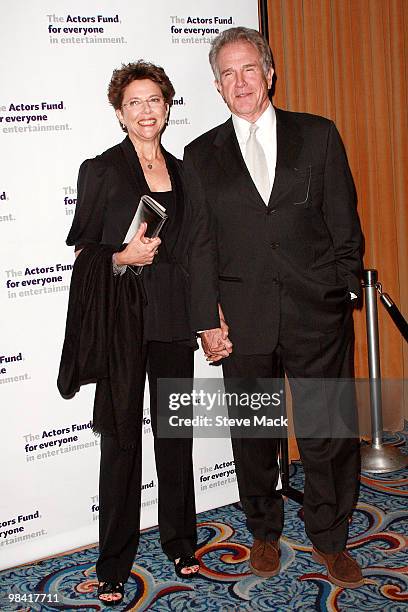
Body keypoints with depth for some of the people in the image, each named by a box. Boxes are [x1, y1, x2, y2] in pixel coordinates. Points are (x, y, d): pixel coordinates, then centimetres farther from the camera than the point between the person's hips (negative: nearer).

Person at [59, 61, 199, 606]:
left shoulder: (182, 172, 13)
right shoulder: (100, 170, 0)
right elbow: (83, 253, 1)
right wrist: (124, 257, -18)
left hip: (173, 316, 4)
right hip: (121, 319, -4)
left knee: (176, 430, 10)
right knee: (122, 435, 2)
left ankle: (180, 542, 29)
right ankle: (114, 566, 17)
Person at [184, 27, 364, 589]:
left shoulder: (319, 135, 6)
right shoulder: (202, 155, 8)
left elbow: (345, 224, 6)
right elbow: (201, 245, 4)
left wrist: (345, 293, 0)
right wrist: (208, 321, -1)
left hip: (318, 315, 0)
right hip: (243, 321, 1)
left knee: (330, 434, 5)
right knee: (253, 435, 13)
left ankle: (329, 540, 27)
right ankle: (265, 533, 34)